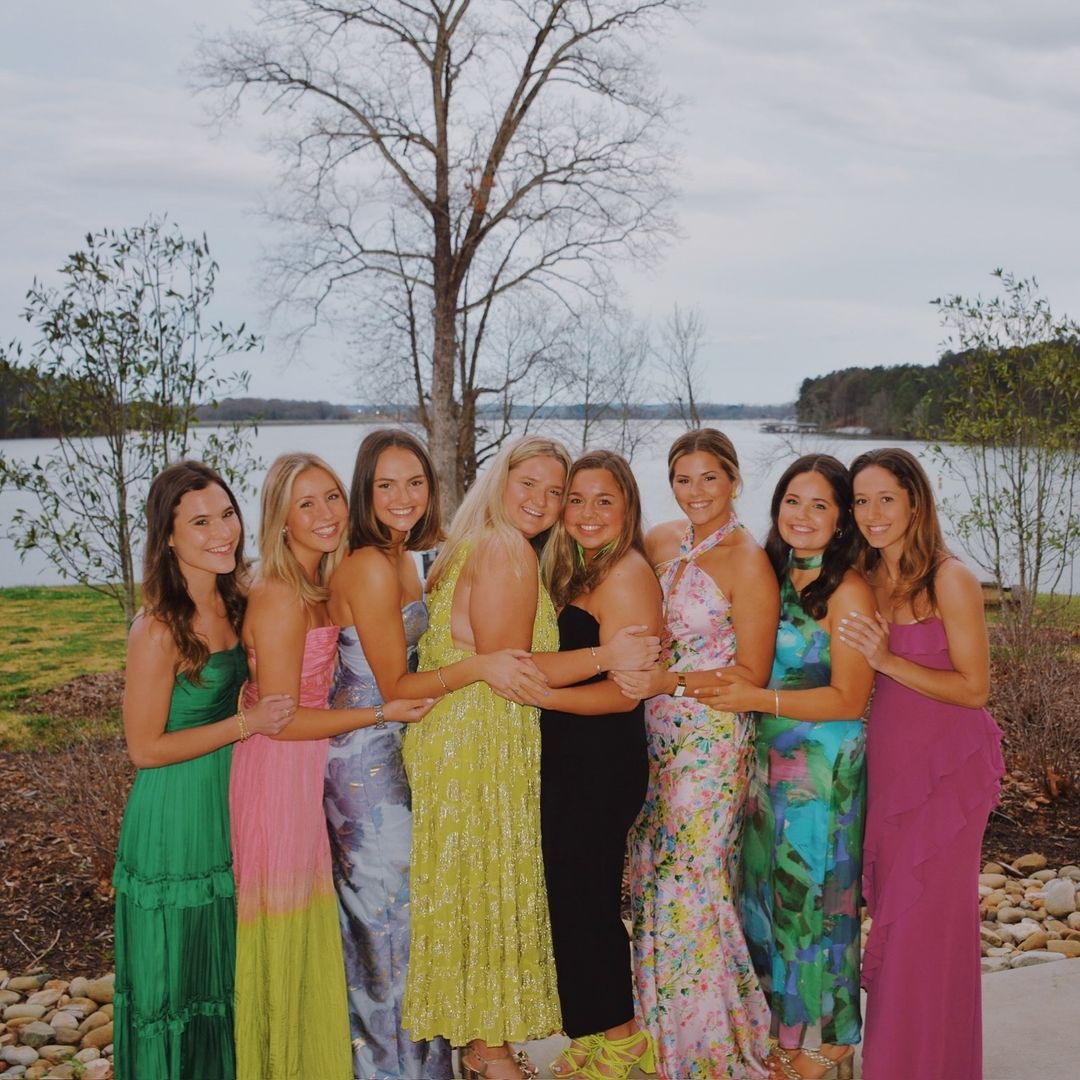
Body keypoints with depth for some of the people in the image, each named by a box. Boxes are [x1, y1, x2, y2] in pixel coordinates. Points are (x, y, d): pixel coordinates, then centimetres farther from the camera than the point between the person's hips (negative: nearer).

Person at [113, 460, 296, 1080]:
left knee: (228, 970, 22)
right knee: (179, 970, 10)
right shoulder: (159, 630, -22)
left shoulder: (230, 604, 1)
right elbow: (145, 748, -17)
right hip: (176, 817, -8)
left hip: (229, 805, 8)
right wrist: (245, 724, -19)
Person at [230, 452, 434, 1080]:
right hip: (278, 774, -9)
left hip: (308, 770, 9)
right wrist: (382, 713, -16)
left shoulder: (320, 585, 7)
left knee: (310, 927, 19)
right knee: (286, 930, 6)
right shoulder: (279, 597, -21)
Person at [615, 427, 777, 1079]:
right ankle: (660, 1025, 27)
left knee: (691, 880, -1)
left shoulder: (748, 563, -11)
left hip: (713, 740, -6)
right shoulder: (661, 543, 8)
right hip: (657, 733, 6)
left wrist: (669, 682, -19)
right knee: (650, 871, 10)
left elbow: (753, 674, -12)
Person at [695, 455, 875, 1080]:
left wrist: (757, 699, -21)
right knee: (766, 892, 14)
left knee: (812, 897, 5)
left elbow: (848, 699, -16)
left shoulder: (849, 591, -15)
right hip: (768, 760, 7)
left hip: (825, 767, -7)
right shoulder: (772, 576, 7)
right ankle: (781, 1029, 32)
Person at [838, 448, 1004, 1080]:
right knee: (889, 913, 14)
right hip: (886, 759, 6)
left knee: (930, 921, 1)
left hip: (947, 766, -6)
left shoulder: (950, 579, -14)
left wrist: (887, 659, -23)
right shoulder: (865, 579, 5)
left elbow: (975, 689, -15)